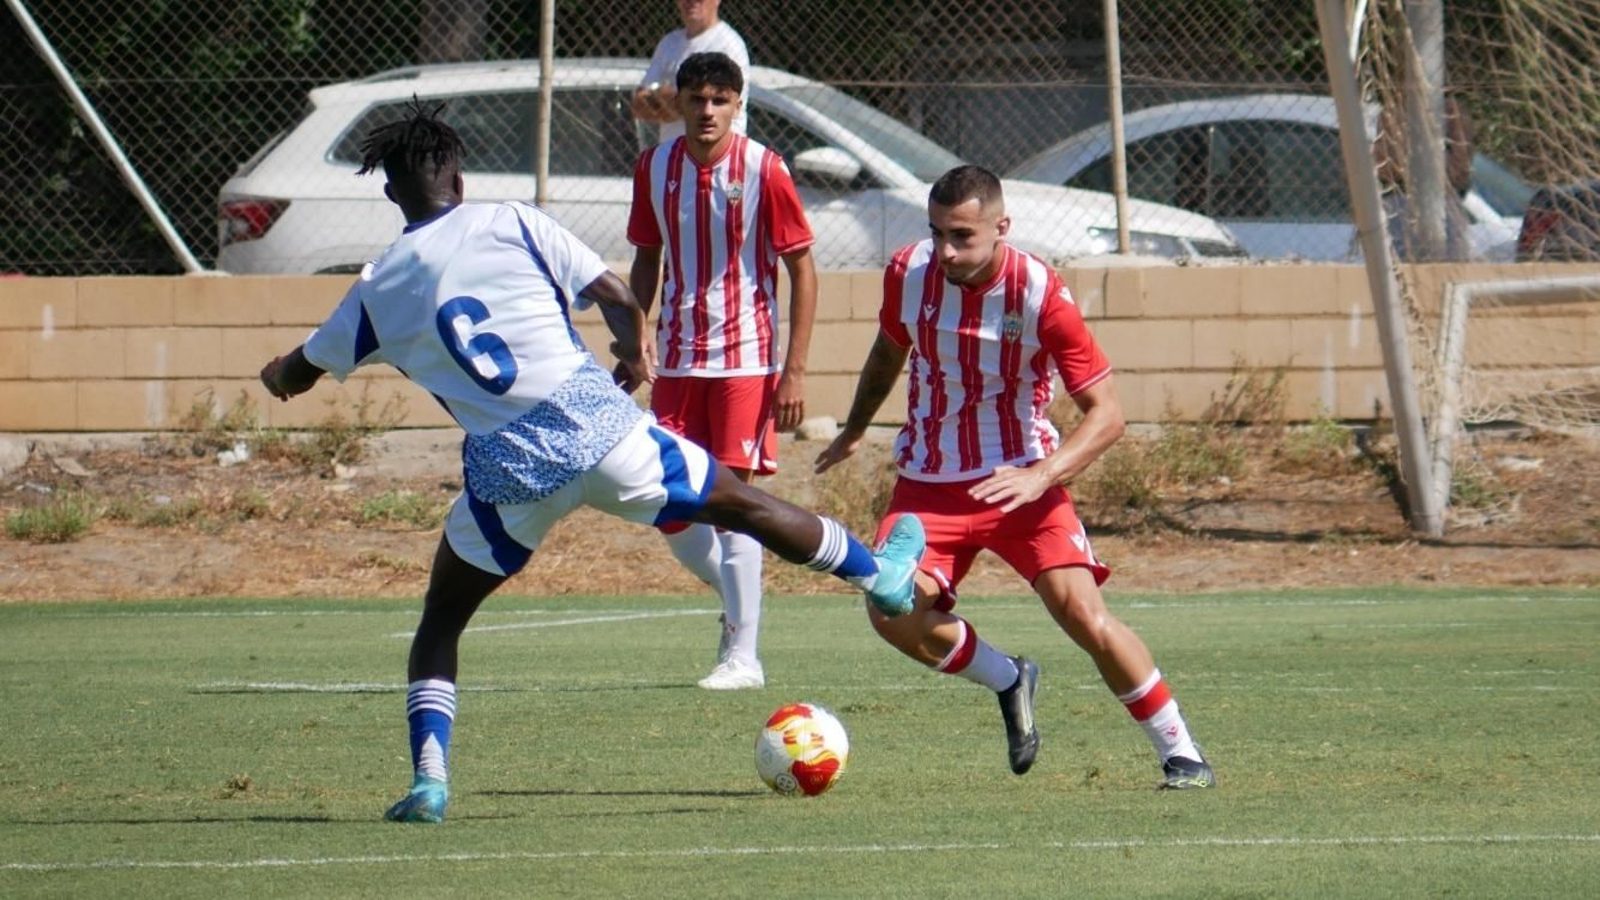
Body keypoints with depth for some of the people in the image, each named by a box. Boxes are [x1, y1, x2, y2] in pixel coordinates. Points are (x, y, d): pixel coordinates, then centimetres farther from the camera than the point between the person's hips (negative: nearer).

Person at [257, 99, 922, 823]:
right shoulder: (511, 224, 2)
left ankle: (428, 777, 0)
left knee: (441, 622, 18)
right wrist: (634, 356, 21)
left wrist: (278, 374, 46)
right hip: (591, 422, -1)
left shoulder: (377, 289, 8)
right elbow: (619, 301, 0)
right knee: (740, 504, 19)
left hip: (505, 466, 1)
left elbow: (297, 374, 22)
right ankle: (882, 577, 36)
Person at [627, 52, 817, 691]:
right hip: (678, 359, 5)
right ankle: (736, 599, 29)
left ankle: (743, 655, -4)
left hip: (747, 359, -5)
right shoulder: (654, 168, 3)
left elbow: (802, 267, -6)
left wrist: (795, 368, -11)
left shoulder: (762, 170, -10)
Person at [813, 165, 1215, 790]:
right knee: (893, 610, -20)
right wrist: (854, 431, 32)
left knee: (1085, 616, -19)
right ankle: (1009, 683, 10)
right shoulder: (908, 274, -8)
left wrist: (1039, 477, -31)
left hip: (1021, 479, -3)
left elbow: (1106, 414, -16)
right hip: (929, 482, 3)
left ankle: (1181, 755, -2)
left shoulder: (1039, 294, -19)